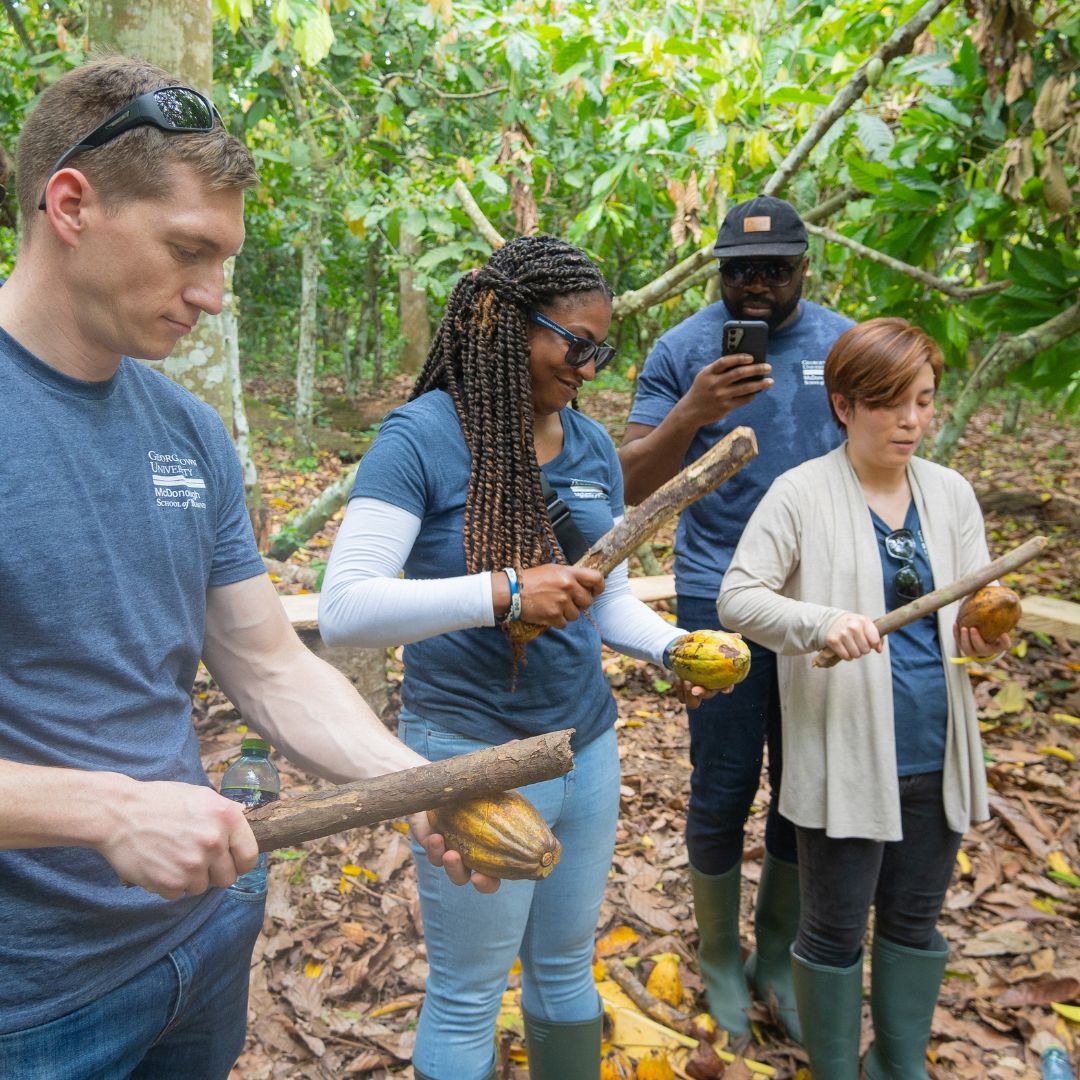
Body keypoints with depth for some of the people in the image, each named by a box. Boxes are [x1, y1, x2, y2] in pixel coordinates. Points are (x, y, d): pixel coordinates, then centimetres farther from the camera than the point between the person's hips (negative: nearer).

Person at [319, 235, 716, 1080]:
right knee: (467, 998, 13)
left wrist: (672, 646, -8)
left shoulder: (591, 446, 4)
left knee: (567, 970, 24)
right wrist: (503, 593, -31)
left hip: (587, 742, 6)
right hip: (475, 751, -6)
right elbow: (343, 610, -23)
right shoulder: (422, 437, -15)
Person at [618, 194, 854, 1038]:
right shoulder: (682, 350, -5)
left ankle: (778, 955, 34)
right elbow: (633, 484, -10)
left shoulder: (842, 342, 4)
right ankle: (719, 959, 30)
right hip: (721, 597, -3)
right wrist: (693, 412, -27)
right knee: (724, 791, 6)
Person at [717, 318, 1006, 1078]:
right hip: (845, 755, -5)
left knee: (916, 921, 22)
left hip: (939, 756, 5)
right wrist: (822, 623, -32)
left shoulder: (952, 493, 5)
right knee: (836, 929, 12)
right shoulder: (802, 494, -11)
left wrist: (986, 636, -15)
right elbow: (738, 595, -16)